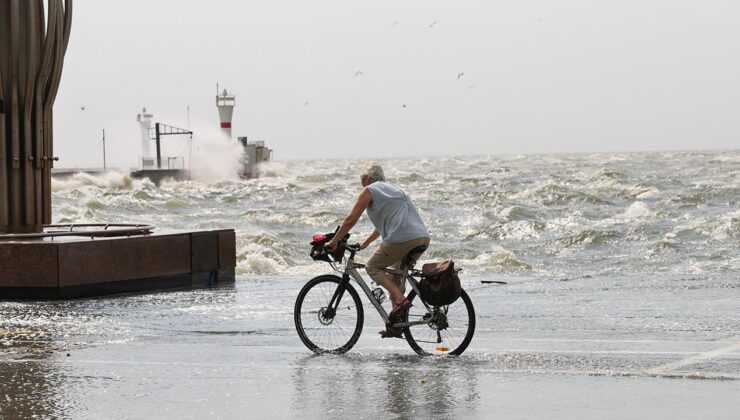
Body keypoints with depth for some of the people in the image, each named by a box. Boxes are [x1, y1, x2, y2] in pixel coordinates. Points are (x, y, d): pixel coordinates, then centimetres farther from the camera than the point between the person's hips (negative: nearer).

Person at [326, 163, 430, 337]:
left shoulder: (369, 191, 7)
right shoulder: (393, 189, 31)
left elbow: (351, 219, 3)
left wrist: (333, 242, 12)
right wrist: (366, 242, 49)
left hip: (401, 240, -8)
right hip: (423, 238, 8)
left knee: (373, 267, 10)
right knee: (396, 275, 21)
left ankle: (400, 300, -9)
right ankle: (395, 326, 16)